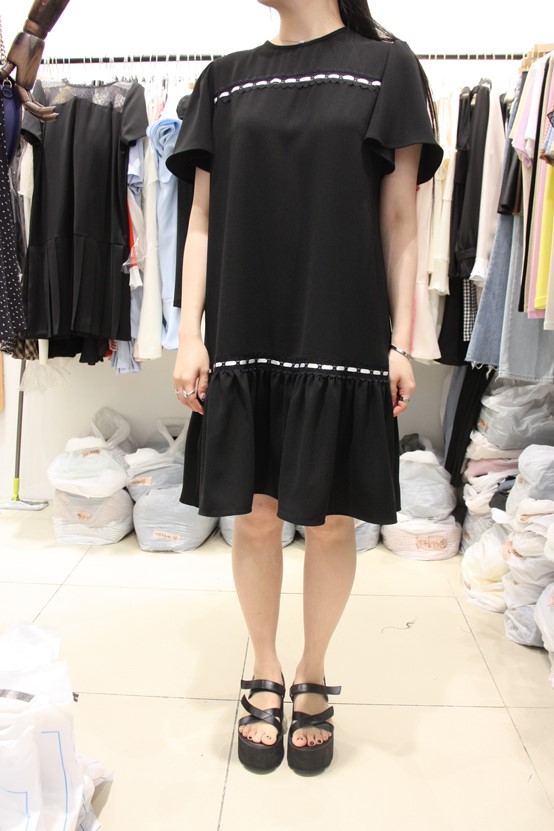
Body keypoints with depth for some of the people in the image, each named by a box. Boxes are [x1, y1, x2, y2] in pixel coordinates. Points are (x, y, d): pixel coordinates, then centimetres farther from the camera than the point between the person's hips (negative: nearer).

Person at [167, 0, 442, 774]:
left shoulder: (385, 66, 7)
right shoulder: (226, 78, 13)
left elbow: (400, 222, 3)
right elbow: (203, 220, 9)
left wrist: (401, 342, -3)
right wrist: (191, 334, 0)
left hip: (342, 341, -1)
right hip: (245, 340, 2)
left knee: (330, 522, 6)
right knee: (254, 517, 7)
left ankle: (313, 680, 28)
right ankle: (265, 677, 29)